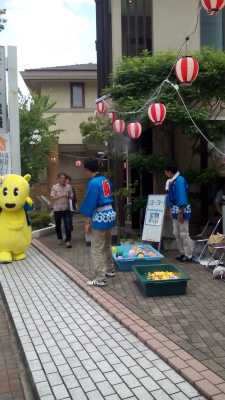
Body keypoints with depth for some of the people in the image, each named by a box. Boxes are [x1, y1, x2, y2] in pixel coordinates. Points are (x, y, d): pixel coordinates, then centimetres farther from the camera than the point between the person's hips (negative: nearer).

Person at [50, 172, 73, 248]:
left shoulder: (69, 187, 4)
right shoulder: (54, 187, 1)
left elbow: (72, 197, 7)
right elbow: (52, 198, -4)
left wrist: (69, 196, -16)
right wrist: (60, 196, -17)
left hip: (66, 209, 0)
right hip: (57, 209, 0)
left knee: (67, 225, -7)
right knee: (58, 225, 11)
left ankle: (68, 241, -3)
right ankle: (59, 238, 29)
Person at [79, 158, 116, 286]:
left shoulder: (93, 183, -16)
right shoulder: (106, 180, 8)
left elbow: (90, 203, -16)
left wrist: (88, 222, -11)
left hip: (101, 216, -9)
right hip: (110, 213, 9)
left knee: (96, 250, -1)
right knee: (107, 246, 23)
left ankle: (100, 279, 3)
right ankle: (110, 270, 37)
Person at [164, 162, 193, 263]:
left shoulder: (180, 180, -18)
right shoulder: (171, 181, 8)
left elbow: (182, 197, -21)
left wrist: (181, 212, -21)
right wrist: (171, 209, 11)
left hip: (182, 210, -9)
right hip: (176, 210, 9)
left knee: (184, 234, -4)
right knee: (176, 233, 15)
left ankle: (188, 256, 5)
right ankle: (182, 253, 26)